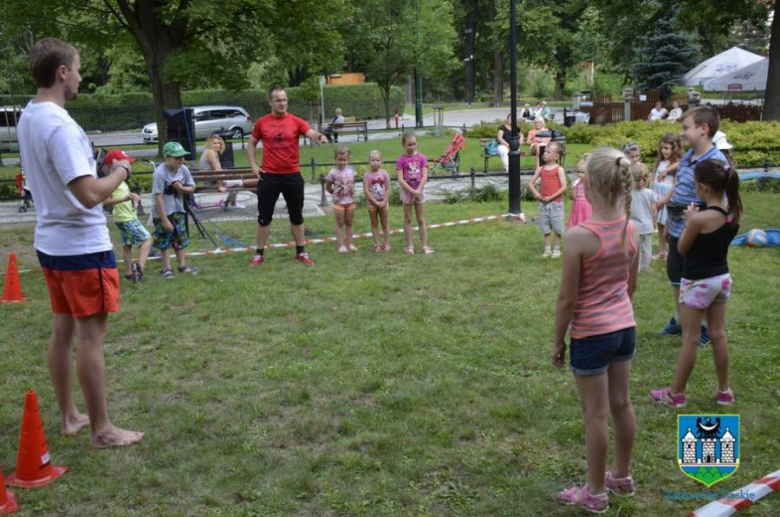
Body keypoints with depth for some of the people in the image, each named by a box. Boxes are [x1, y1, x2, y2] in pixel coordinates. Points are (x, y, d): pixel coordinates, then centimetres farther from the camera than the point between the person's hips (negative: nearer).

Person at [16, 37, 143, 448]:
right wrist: (120, 172, -11)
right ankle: (101, 430, 10)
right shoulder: (60, 125, -21)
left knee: (62, 330, 16)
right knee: (91, 337, -1)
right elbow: (88, 195, -27)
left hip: (50, 243, 9)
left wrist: (103, 171, 12)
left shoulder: (27, 118, 8)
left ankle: (69, 416, 29)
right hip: (83, 246, -9)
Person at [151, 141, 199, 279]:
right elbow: (158, 198, -23)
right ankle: (167, 268, 17)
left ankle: (182, 265, 28)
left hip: (178, 210, 5)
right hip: (162, 212, -5)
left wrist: (181, 188, -18)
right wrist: (165, 220, -22)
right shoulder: (160, 173, -24)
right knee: (164, 241, 5)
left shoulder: (183, 169, -7)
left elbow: (192, 188, 5)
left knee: (180, 238, 14)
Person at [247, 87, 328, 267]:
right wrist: (253, 165, 2)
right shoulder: (262, 123, 1)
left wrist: (320, 136, -41)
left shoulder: (296, 121, -2)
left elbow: (311, 133, -18)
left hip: (292, 175, 0)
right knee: (264, 216, 5)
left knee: (297, 215, 10)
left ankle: (301, 252, 22)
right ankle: (259, 253, 17)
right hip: (269, 176, 0)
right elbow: (251, 144, 14)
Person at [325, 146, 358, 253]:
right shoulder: (333, 172, -11)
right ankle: (341, 245, 5)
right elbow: (328, 187, -1)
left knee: (349, 223, 11)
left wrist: (352, 193, 5)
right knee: (340, 223, 3)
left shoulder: (351, 170, -1)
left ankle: (350, 244, 16)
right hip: (339, 202, -4)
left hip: (350, 201, 4)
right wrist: (336, 194, 2)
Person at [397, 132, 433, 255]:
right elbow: (400, 179, -13)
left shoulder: (421, 157, -2)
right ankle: (409, 246, 12)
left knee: (421, 220, 7)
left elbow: (425, 176, -7)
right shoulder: (401, 160, -8)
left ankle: (424, 245, 10)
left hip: (419, 191, 2)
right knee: (407, 219, 6)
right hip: (407, 191, -1)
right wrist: (412, 191, -20)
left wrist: (418, 190, -19)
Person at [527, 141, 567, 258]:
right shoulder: (540, 169, 5)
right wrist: (536, 193, -6)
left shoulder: (559, 169, -8)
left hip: (556, 202, -5)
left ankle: (556, 249, 15)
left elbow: (564, 187, -13)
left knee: (557, 227, 3)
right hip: (543, 203, 5)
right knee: (545, 227, 10)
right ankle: (547, 249, 18)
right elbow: (530, 183, 11)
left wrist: (551, 197, -16)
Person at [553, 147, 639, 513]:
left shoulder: (579, 236, -23)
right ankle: (622, 476, 39)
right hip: (625, 328, 7)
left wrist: (558, 342, -4)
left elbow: (567, 299, -17)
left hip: (591, 335, -6)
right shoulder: (631, 230, -3)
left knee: (596, 414, 7)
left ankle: (595, 493, 23)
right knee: (621, 404, 20)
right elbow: (631, 285, 9)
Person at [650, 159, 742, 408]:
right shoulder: (733, 212, -3)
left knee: (690, 338, 3)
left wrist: (689, 221, -1)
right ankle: (724, 391, 26)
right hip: (722, 278, 7)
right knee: (718, 334, 16)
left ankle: (676, 394, 16)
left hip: (698, 282, -7)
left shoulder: (700, 219, -25)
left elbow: (682, 248, -11)